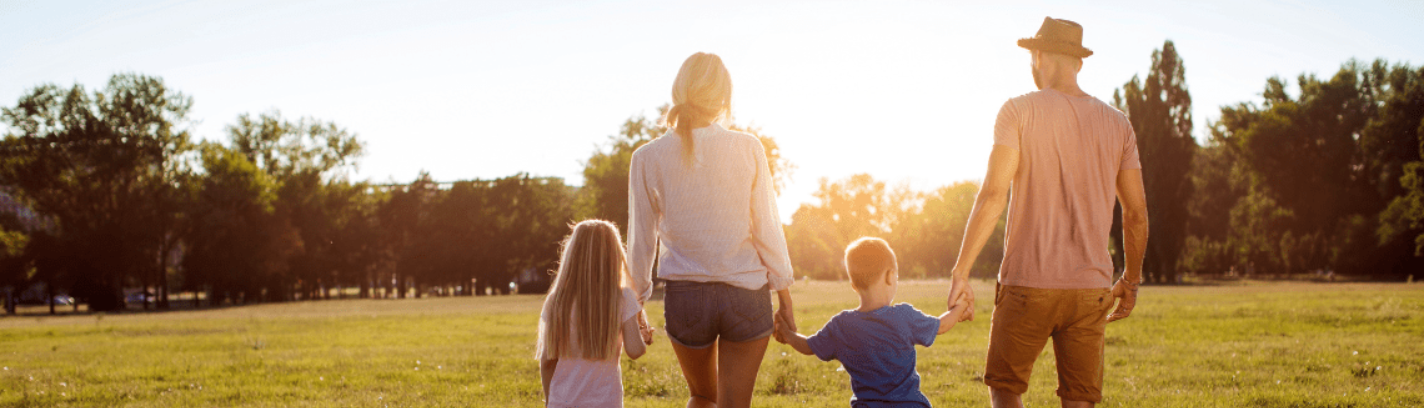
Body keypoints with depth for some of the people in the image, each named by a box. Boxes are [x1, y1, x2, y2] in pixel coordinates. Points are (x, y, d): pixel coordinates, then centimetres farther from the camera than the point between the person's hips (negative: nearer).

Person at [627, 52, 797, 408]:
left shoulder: (647, 158, -5)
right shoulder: (748, 149, -7)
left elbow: (641, 242, 2)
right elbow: (767, 229, -3)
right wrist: (785, 296, 7)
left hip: (684, 297, 1)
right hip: (746, 295, -1)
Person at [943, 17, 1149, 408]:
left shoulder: (1019, 110, -4)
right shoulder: (1117, 123, 8)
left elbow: (993, 196, -12)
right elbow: (1136, 213, 9)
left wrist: (960, 272, -8)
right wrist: (1131, 280, 22)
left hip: (1028, 282, -3)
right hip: (1090, 286, 3)